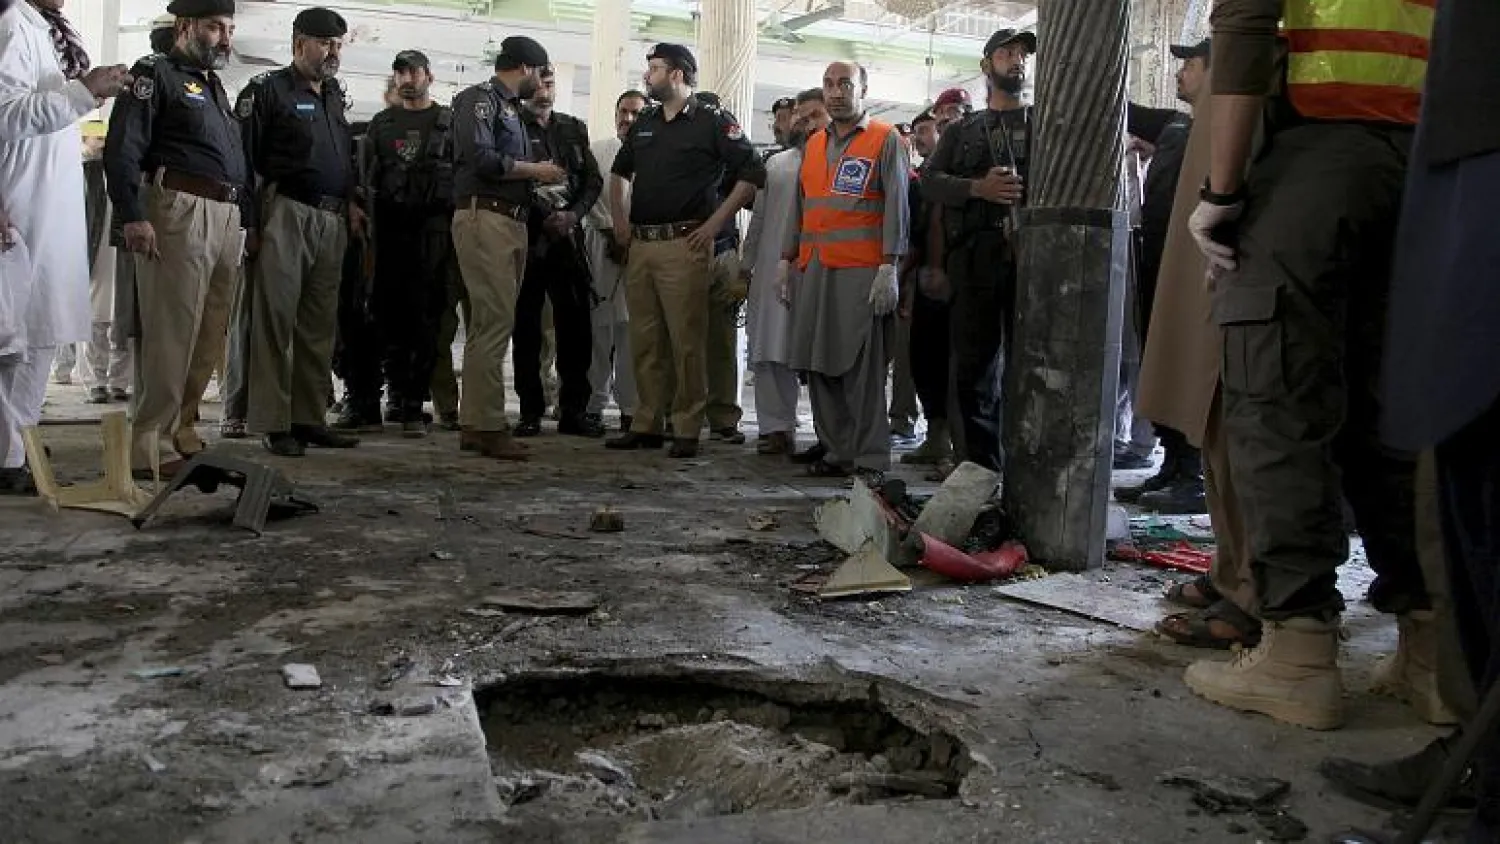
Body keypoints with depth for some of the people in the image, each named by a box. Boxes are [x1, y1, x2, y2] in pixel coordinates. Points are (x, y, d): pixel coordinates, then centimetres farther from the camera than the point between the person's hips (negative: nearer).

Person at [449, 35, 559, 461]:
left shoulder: (510, 107, 25)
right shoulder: (480, 98, -2)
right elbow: (479, 156, -15)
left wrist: (540, 177, 13)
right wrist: (534, 170, -7)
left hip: (511, 222, 10)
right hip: (485, 216, -9)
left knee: (489, 323, 8)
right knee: (496, 321, -13)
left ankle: (474, 425, 13)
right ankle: (489, 426, -12)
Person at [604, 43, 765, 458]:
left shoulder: (713, 121, -2)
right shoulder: (644, 124, 18)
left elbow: (753, 173, -6)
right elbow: (618, 172, 32)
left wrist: (716, 222, -10)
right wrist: (619, 219, 18)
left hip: (685, 244, -6)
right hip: (640, 244, 7)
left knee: (686, 341, -6)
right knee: (644, 342, 8)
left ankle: (687, 430, 0)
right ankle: (646, 425, 16)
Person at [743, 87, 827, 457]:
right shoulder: (776, 164, 20)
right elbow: (759, 216, 21)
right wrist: (747, 264, 16)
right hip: (774, 270, 4)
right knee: (771, 351, 0)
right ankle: (776, 428, 5)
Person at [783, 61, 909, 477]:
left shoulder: (886, 140, 3)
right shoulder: (814, 144, 20)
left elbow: (896, 207, -4)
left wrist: (888, 268, -13)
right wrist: (787, 260, 16)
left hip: (861, 271, -6)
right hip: (813, 270, 6)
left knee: (861, 366, -7)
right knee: (819, 363, 4)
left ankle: (870, 458, -2)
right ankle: (836, 451, 11)